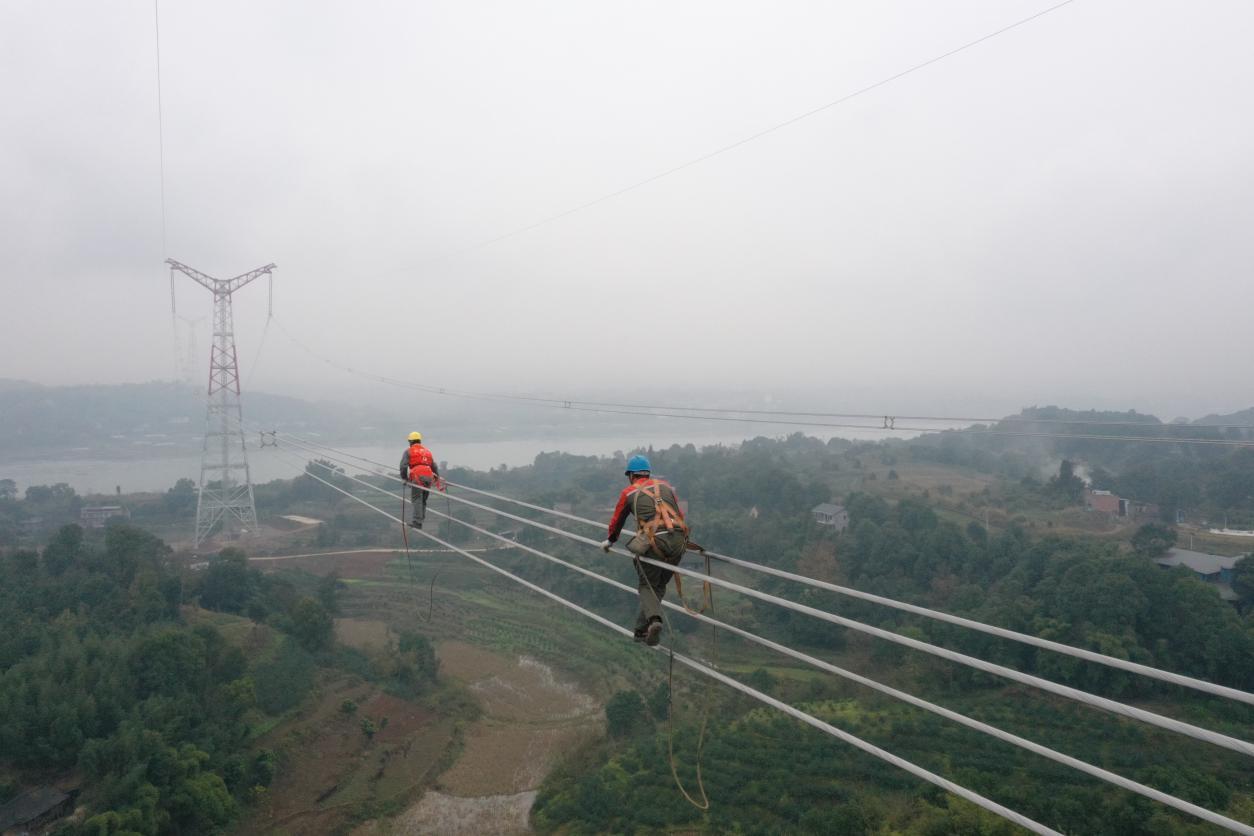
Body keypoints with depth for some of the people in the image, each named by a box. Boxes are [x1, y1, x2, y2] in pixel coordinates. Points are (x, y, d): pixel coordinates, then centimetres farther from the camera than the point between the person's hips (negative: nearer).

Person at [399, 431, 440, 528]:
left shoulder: (408, 452, 10)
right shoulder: (427, 451, 25)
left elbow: (403, 466, -3)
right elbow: (434, 467, 23)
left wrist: (404, 478, 8)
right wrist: (437, 479, 30)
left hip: (417, 477, -5)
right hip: (429, 478, 5)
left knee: (416, 499, -8)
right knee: (423, 500, 13)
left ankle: (417, 522, -18)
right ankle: (421, 518, 8)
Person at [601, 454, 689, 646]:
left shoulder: (629, 492, 14)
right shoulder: (665, 486, 23)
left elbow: (616, 521, 26)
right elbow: (680, 515, 26)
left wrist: (610, 541, 44)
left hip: (653, 542, -3)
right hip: (678, 541, 3)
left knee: (647, 586, 11)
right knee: (659, 586, 18)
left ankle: (654, 619, -17)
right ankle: (642, 630, 19)